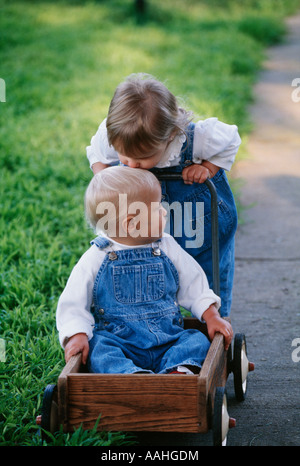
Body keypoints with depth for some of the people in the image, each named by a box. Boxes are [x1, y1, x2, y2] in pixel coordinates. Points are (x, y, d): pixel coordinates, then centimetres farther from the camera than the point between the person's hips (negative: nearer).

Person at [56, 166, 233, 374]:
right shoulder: (95, 259, -2)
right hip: (119, 342, -3)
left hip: (168, 340, 3)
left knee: (197, 341, -21)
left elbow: (194, 286, 18)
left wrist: (212, 316, 6)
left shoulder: (167, 248, 8)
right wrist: (78, 335, -16)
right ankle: (133, 375, -56)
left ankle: (178, 372, -47)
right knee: (99, 349, -32)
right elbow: (73, 304, 0)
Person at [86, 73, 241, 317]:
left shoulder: (199, 137, -36)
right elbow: (96, 154, -4)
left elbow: (230, 141, -12)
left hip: (204, 221, -1)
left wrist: (208, 168, -28)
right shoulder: (110, 137, -30)